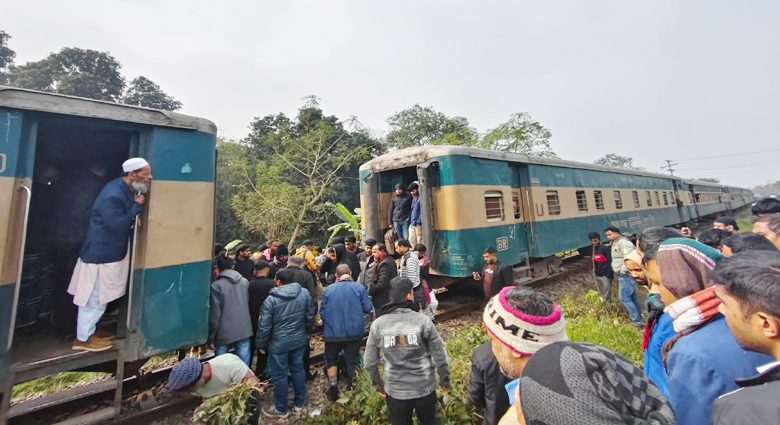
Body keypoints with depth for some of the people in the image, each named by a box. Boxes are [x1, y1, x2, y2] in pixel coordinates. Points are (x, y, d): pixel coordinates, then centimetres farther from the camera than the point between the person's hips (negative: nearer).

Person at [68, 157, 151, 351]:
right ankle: (83, 339, 18)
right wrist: (136, 206, -22)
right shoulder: (113, 195, -25)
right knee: (95, 298, 3)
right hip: (101, 253, -10)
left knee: (98, 297, 20)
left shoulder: (126, 190, 5)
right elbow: (117, 225, -25)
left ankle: (88, 332, 34)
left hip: (110, 252, 10)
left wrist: (136, 206, -2)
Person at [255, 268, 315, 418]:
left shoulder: (270, 300, -18)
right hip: (299, 339, 4)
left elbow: (264, 326, -13)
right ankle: (299, 402, 36)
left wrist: (260, 344, 4)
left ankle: (281, 408, 30)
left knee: (279, 374, 13)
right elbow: (310, 316, 1)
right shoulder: (304, 293, -9)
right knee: (298, 368, 20)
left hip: (278, 343, -4)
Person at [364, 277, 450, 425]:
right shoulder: (423, 321, -18)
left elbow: (370, 363, -4)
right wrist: (445, 381, 8)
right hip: (425, 389, -1)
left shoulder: (378, 324, -13)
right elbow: (441, 358, -10)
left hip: (395, 391, 1)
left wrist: (378, 384, 13)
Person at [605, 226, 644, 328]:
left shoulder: (623, 242, -16)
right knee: (632, 297, 18)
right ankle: (638, 318, 29)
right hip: (623, 275, 10)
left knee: (624, 297, -8)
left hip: (626, 274, -10)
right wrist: (619, 271, 12)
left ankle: (637, 322, -1)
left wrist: (622, 270, -20)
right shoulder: (614, 244, 14)